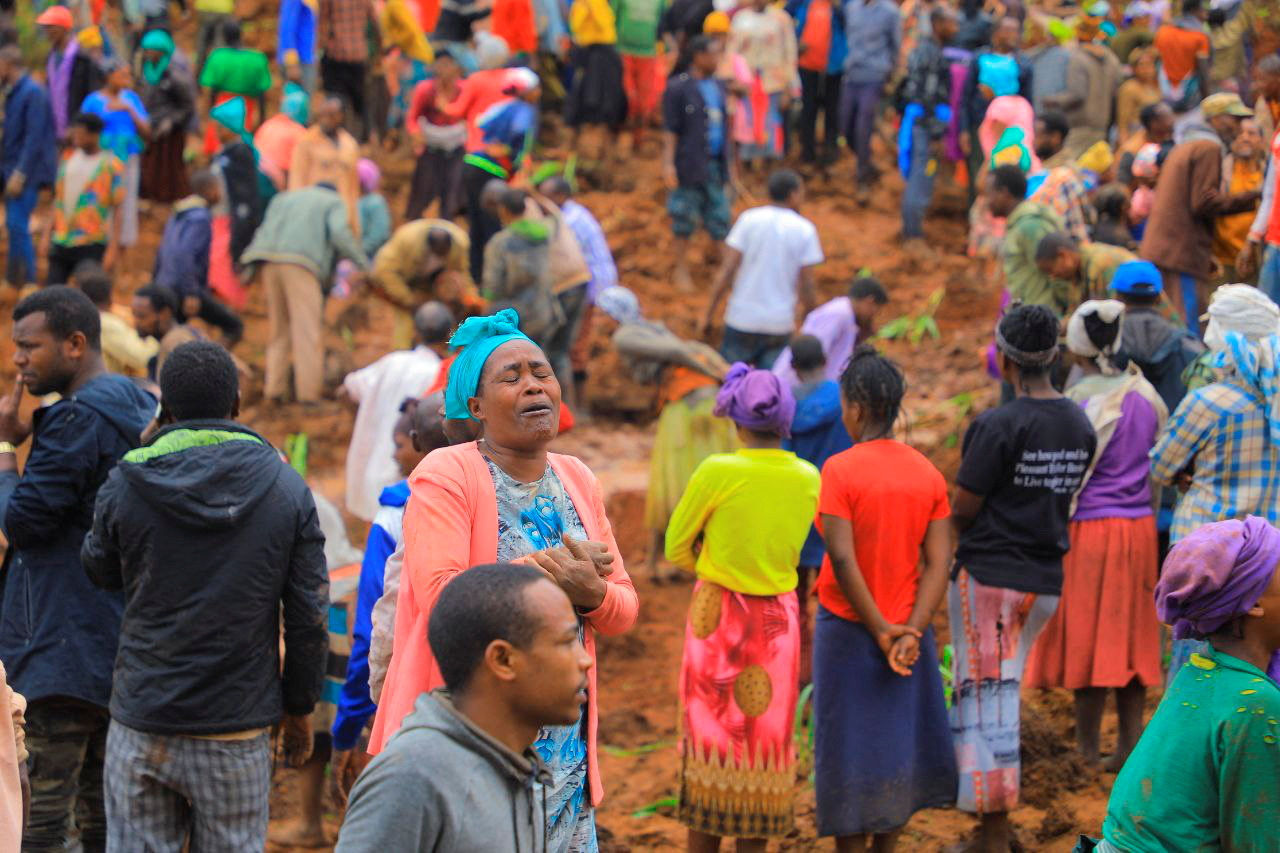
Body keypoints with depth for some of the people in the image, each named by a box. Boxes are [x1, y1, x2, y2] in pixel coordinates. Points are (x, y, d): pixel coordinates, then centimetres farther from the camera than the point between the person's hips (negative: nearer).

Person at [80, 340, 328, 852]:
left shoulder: (126, 484, -4)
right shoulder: (287, 488, -2)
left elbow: (100, 570, 16)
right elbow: (308, 614, 0)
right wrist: (299, 707, 12)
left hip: (142, 725, 0)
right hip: (237, 732, 0)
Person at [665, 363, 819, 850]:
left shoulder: (717, 472, -16)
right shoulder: (809, 479, -5)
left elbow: (677, 550, -4)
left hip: (718, 618, -3)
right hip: (779, 621, 3)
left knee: (709, 736, 7)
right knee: (763, 734, 12)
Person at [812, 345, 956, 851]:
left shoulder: (840, 469, -14)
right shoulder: (928, 474, 1)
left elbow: (842, 560, -21)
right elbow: (938, 563, -6)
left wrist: (881, 631, -15)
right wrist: (910, 632, -12)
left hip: (849, 629, -4)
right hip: (906, 630, 4)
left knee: (850, 752, 4)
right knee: (897, 745, 15)